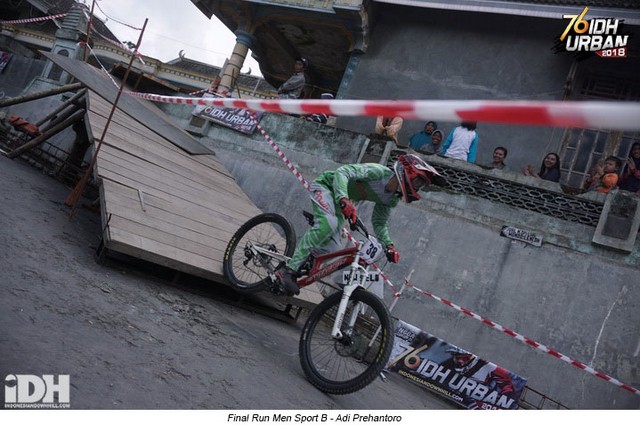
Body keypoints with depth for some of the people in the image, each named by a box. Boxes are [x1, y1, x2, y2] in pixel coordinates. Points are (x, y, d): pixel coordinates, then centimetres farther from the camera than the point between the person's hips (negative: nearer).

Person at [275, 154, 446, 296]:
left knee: (331, 250, -5)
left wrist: (389, 246, -6)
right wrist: (344, 200, -50)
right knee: (328, 224, -35)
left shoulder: (392, 199, -3)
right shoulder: (378, 171, -28)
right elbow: (342, 171, -34)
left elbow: (379, 223, 10)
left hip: (337, 201, 8)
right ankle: (289, 269, -32)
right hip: (325, 185, -8)